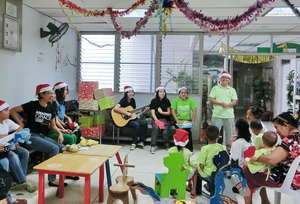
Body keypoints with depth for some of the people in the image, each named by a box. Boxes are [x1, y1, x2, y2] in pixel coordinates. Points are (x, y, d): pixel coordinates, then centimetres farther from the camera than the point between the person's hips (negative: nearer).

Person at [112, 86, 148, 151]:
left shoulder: (133, 100, 9)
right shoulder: (123, 101, -13)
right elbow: (115, 108, -29)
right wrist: (126, 113, -27)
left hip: (132, 117, 7)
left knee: (144, 123, -14)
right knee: (136, 124, -30)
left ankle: (141, 142, -4)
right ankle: (134, 143, -12)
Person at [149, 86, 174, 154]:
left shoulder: (167, 101, 7)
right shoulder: (154, 101, 1)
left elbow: (169, 112, 7)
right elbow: (153, 113, -6)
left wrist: (162, 112, -12)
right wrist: (158, 121, -20)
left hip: (166, 120, 1)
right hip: (156, 119, -1)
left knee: (165, 132, -28)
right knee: (156, 127, -34)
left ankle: (167, 143, 2)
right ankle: (153, 146, -29)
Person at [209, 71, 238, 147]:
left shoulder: (232, 90, 15)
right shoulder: (215, 88, 9)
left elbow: (235, 101, 5)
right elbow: (211, 99, -1)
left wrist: (227, 104, -15)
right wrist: (220, 103, -14)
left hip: (229, 115, 2)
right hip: (217, 115, -2)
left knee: (229, 133, 6)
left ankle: (228, 147, 18)